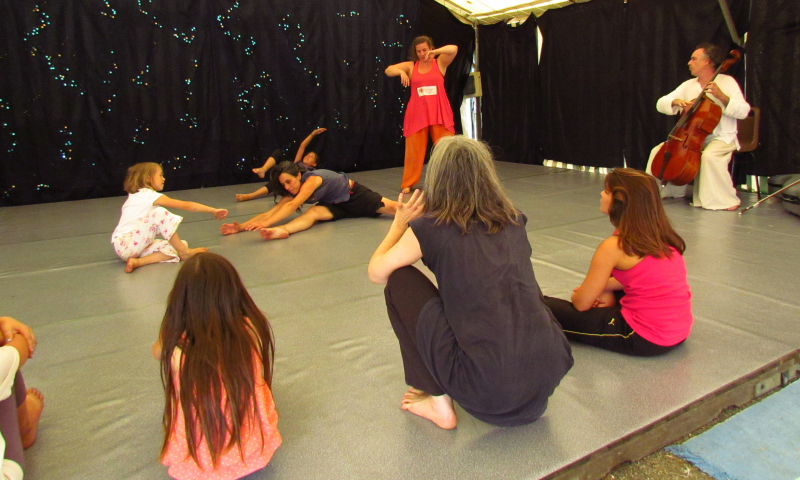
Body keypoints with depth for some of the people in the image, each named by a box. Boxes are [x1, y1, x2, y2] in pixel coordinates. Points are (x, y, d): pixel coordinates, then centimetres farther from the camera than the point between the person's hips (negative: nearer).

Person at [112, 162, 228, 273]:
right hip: (127, 245, -8)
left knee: (172, 249, -7)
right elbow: (186, 205, -11)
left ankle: (138, 262, -21)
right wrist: (213, 210, -6)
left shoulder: (137, 195, 18)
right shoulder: (149, 195, -11)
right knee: (159, 213, -20)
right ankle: (184, 252, -16)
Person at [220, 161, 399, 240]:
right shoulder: (293, 192, -11)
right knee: (314, 212, -27)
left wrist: (265, 223, -54)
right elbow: (272, 211, -18)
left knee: (392, 208, -6)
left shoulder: (312, 179, -33)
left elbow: (293, 206, -45)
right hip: (336, 205, 4)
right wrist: (242, 226, -30)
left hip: (354, 195, -4)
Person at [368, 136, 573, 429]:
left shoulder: (430, 227, -6)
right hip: (552, 373, 6)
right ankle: (527, 401, 29)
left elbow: (376, 273, 8)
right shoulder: (513, 220, 7)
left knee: (400, 281, 8)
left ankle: (438, 404, 15)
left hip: (489, 391, -5)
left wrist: (400, 224, 23)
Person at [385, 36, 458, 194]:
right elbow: (388, 70, 1)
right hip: (417, 114, 1)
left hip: (439, 114, -1)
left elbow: (454, 49, -9)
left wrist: (435, 52, -22)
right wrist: (401, 72, -19)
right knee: (414, 149, 4)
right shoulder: (411, 65, 7)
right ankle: (408, 183, 12)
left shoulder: (440, 62, 5)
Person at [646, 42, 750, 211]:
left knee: (709, 156, -36)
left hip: (721, 138, -5)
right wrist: (675, 102, -18)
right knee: (658, 151, -9)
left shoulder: (726, 82, -4)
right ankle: (667, 190, 7)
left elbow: (743, 111, -15)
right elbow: (660, 104, 3)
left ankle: (726, 199, -20)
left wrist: (721, 96, -27)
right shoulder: (688, 85, 9)